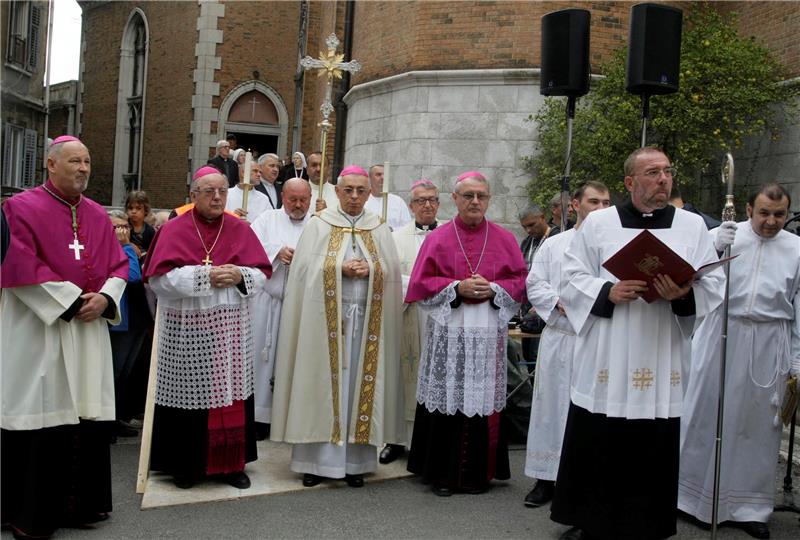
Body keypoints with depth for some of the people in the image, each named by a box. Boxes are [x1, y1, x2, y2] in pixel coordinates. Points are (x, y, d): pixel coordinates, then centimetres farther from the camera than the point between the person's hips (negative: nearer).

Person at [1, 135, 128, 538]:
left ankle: (81, 504, 19)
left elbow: (118, 265, 13)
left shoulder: (97, 215, 14)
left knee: (89, 417, 6)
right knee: (40, 420, -3)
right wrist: (72, 300, -13)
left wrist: (105, 298, -7)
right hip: (38, 331, -5)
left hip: (90, 330, 5)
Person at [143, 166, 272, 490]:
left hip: (231, 327, 3)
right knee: (191, 391, 2)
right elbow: (161, 277, -10)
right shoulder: (175, 229, 1)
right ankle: (186, 464, 16)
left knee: (230, 390, 4)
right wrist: (205, 276, -17)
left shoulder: (240, 229, 9)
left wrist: (240, 276, -14)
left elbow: (261, 274, 6)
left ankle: (231, 462, 16)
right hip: (187, 328, -2)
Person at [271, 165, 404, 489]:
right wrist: (340, 268, -15)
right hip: (326, 318, -2)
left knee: (360, 382, 2)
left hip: (366, 320, 2)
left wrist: (371, 269, -13)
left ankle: (355, 459, 8)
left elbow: (393, 272, 5)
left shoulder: (379, 230, 11)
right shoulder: (319, 225, 6)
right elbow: (305, 267, -3)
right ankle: (316, 459, 5)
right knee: (324, 382, -1)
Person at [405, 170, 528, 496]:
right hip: (447, 333, -1)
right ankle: (442, 473, 11)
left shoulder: (504, 240, 9)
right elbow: (422, 282, 1)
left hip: (488, 334, 1)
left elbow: (521, 282, 7)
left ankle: (477, 473, 14)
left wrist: (493, 289, -10)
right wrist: (456, 288, -12)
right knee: (447, 399, 0)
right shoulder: (438, 238, 6)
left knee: (482, 401, 2)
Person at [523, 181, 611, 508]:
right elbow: (534, 285, 7)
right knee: (552, 406, 5)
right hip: (559, 337, 1)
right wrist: (559, 303, -8)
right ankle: (546, 478, 15)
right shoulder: (553, 245, 12)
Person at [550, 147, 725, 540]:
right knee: (595, 450, 4)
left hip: (661, 364, 1)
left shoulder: (692, 226, 9)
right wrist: (608, 292, -14)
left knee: (652, 454, 4)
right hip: (605, 361, 0)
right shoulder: (598, 223, 6)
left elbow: (713, 285, 4)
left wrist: (684, 294, -17)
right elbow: (573, 278, 3)